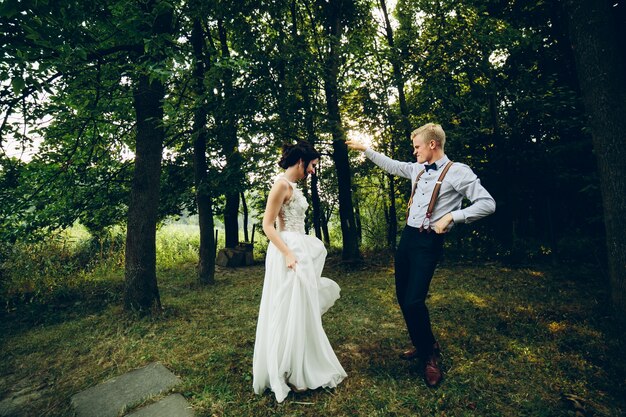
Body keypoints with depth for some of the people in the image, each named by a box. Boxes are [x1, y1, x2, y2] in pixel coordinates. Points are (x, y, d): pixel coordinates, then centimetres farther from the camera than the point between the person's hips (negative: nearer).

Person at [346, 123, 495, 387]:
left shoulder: (458, 172, -9)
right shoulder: (417, 169, 11)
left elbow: (487, 204, -11)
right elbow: (391, 165, 26)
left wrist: (451, 216, -20)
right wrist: (364, 149, 28)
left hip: (428, 242, -7)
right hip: (407, 236, 7)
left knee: (414, 301, -11)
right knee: (402, 297, 12)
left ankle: (430, 355, 18)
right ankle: (420, 346, 34)